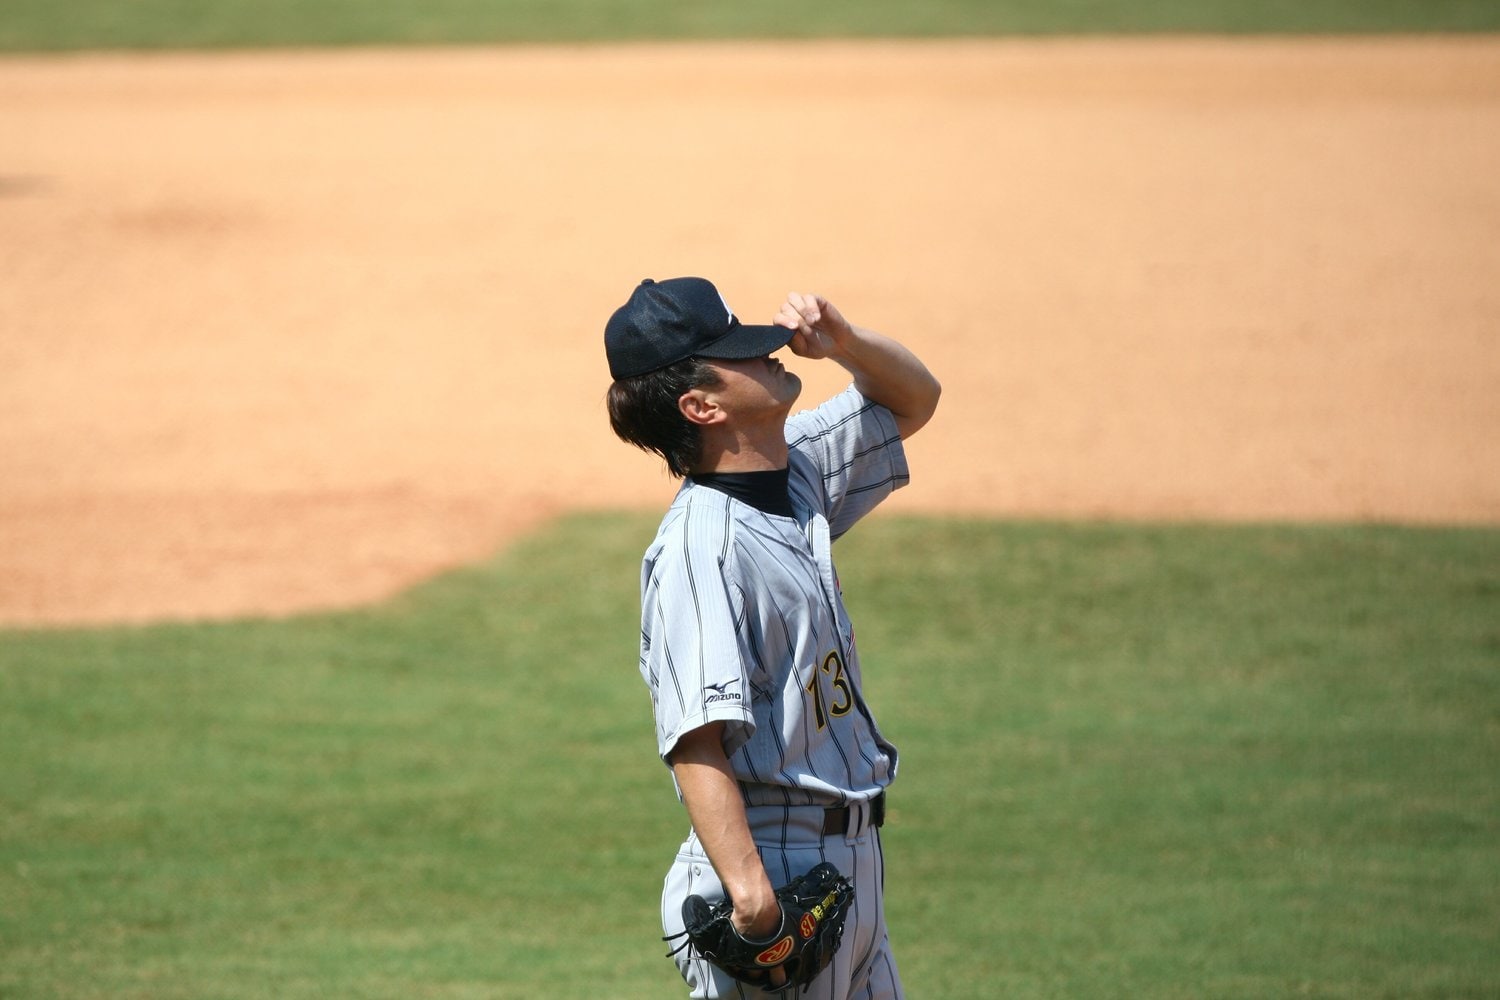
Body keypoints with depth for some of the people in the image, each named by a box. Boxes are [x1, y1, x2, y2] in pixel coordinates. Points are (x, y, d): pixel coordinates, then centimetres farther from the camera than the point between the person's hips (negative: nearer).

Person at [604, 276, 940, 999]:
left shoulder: (800, 469, 9)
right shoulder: (699, 546, -18)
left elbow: (911, 399, 24)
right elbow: (696, 739, -26)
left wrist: (841, 341, 3)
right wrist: (748, 888, -37)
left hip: (851, 862, 9)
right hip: (775, 866, -9)